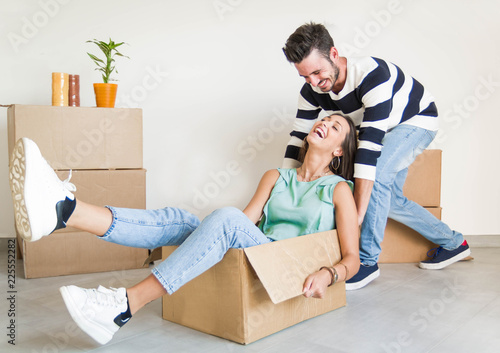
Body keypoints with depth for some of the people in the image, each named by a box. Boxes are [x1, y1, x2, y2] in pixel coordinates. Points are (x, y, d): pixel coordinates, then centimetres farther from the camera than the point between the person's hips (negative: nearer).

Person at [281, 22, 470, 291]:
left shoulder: (373, 74, -40)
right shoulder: (312, 90, -19)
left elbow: (371, 143, -46)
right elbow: (298, 138, -13)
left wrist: (357, 214, -47)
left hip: (417, 121, -7)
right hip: (387, 131, 8)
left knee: (377, 173, -32)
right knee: (390, 200, 6)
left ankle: (367, 261, -19)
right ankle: (452, 242, 28)